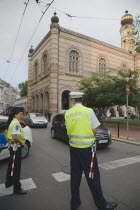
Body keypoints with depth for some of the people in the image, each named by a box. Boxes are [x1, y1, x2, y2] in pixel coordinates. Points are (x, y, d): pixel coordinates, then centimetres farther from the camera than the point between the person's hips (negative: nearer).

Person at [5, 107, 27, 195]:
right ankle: (17, 188, 15)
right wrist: (22, 142, -17)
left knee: (12, 166, 24)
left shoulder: (13, 122, 9)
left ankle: (9, 182, 43)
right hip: (15, 147, -10)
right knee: (16, 168, 2)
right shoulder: (16, 123, -22)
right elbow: (14, 137, -32)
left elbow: (9, 134, 16)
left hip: (13, 147, 10)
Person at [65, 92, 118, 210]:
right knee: (92, 176, 9)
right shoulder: (89, 111, -11)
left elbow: (69, 129, 4)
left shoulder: (67, 113, 0)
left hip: (73, 147, 4)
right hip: (86, 148, -4)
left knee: (75, 175, 16)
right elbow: (95, 131, -8)